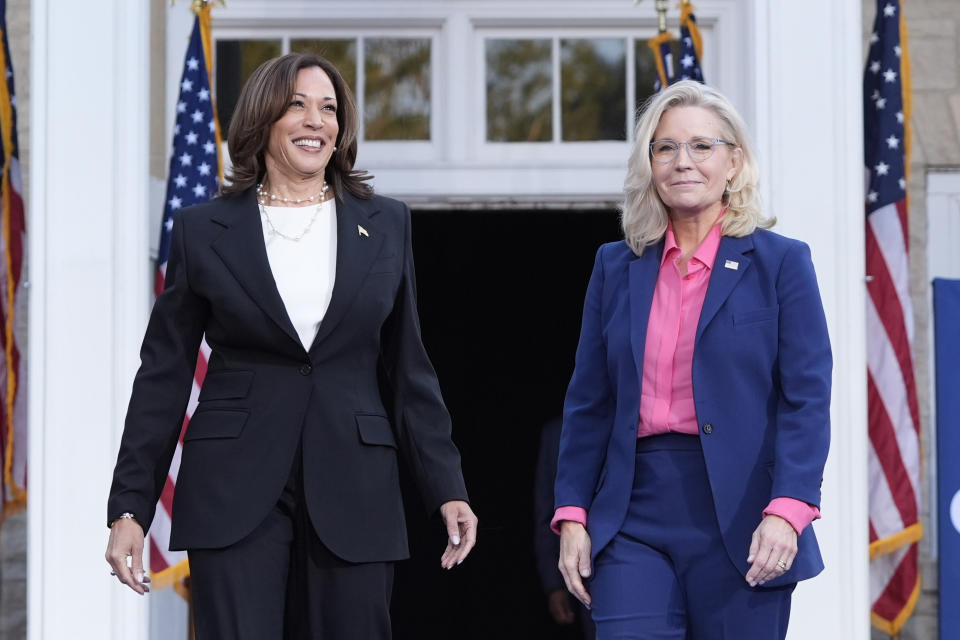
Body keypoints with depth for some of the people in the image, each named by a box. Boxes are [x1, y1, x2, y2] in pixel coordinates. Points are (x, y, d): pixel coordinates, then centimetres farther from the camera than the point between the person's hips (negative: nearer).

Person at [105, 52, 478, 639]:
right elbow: (164, 374, 6)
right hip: (234, 493, -1)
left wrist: (447, 489, 6)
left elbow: (409, 371, 12)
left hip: (354, 493, 2)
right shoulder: (203, 230, 5)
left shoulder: (386, 226, 10)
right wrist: (131, 505, 1)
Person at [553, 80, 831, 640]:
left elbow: (807, 399, -5)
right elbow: (588, 404, 13)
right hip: (634, 517, 3)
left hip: (740, 519, -2)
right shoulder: (616, 268, 12)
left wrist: (787, 510, -16)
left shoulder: (781, 262, 2)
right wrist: (572, 515, 5)